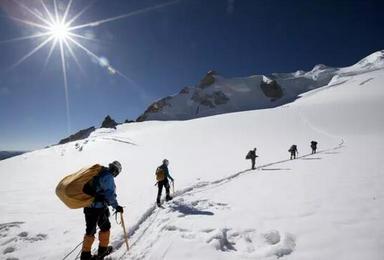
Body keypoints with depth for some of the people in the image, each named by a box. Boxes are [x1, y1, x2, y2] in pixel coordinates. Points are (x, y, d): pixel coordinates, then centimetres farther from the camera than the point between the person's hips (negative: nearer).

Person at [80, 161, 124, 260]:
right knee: (105, 227, 11)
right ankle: (103, 250, 24)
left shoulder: (98, 174, 10)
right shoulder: (108, 177, -18)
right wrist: (116, 206, -15)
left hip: (88, 206, 8)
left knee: (90, 230, 19)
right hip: (99, 208, -8)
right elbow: (110, 194, -25)